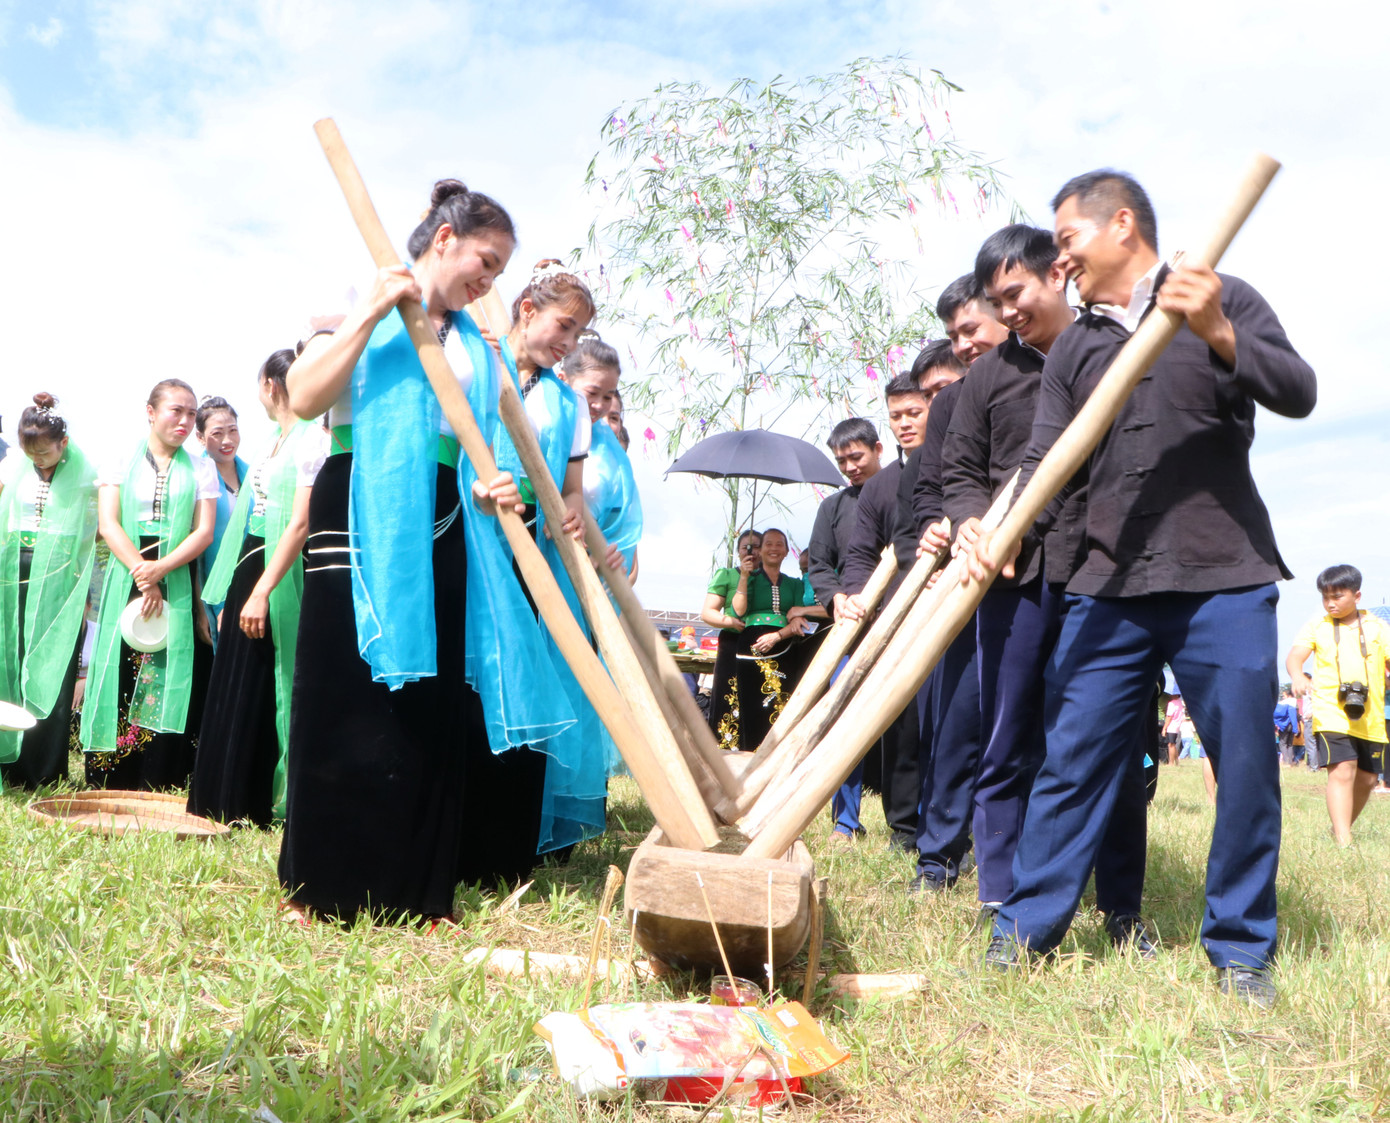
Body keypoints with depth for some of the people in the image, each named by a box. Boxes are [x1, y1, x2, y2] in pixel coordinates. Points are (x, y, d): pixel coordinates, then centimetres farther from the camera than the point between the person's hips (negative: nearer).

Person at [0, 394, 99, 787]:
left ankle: (45, 770, 5)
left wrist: (87, 598, 1)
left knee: (52, 674, -2)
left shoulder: (84, 474, -4)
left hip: (59, 580, -3)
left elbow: (91, 539, 1)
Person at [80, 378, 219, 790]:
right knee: (121, 676, -1)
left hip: (178, 582, 0)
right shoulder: (121, 462, 9)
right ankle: (112, 783, 7)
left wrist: (160, 569, -14)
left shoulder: (201, 469, 10)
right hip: (126, 580, 0)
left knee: (169, 679, -5)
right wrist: (141, 575, -13)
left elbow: (204, 532, 1)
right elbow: (108, 523, -1)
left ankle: (161, 784, -2)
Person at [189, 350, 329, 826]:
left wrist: (262, 591, -27)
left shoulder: (311, 440, -11)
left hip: (277, 576, -9)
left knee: (260, 696, -2)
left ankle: (253, 809, 10)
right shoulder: (272, 444, 17)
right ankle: (222, 804, 22)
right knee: (230, 693, 12)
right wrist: (228, 596, 16)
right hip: (247, 573, 9)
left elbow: (301, 523, -21)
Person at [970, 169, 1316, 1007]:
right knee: (1073, 756, 3)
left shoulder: (1226, 301, 6)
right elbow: (1046, 463, 4)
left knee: (1246, 766, 3)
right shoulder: (1073, 350, 13)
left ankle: (1241, 947, 20)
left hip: (1225, 580, -2)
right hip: (1110, 587, 3)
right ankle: (1027, 929, 14)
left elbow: (1299, 393, -6)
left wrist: (1216, 334, -22)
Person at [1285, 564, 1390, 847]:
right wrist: (1298, 676, -28)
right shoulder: (1316, 626, 2)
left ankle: (1342, 825, 34)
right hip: (1331, 715, -4)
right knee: (1342, 771, -18)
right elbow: (1294, 656, -6)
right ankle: (1343, 840, -19)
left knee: (1367, 778, 12)